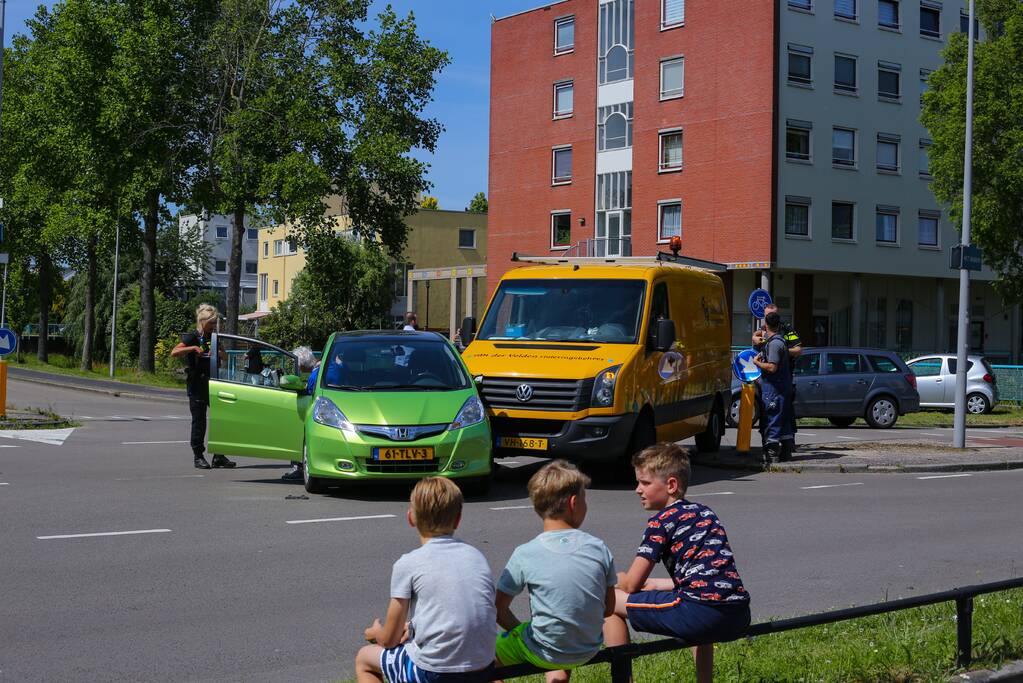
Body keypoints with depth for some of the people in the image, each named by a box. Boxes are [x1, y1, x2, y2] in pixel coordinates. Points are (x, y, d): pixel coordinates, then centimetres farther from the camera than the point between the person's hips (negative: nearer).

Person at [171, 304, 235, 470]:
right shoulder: (191, 337, -5)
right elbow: (174, 353, -18)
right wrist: (193, 348, -29)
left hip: (213, 383, 5)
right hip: (196, 386, -5)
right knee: (199, 420, -1)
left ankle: (219, 457, 6)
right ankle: (198, 456, 8)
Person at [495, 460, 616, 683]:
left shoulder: (525, 554, -16)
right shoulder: (598, 548, -9)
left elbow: (500, 609, -9)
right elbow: (608, 608, 0)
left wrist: (520, 631, 8)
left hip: (545, 654, -4)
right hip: (589, 650, 4)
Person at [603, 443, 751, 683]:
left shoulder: (661, 521, 0)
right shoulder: (705, 513, 22)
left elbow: (631, 585, 0)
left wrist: (613, 579, 22)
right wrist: (654, 584, 31)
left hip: (701, 615, -8)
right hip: (739, 618, 8)